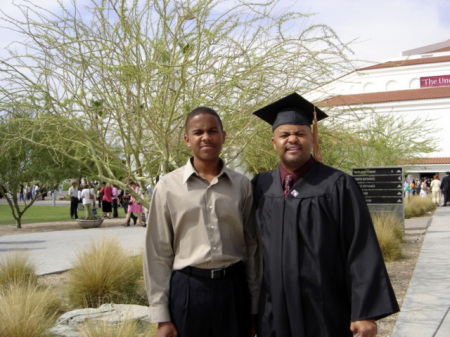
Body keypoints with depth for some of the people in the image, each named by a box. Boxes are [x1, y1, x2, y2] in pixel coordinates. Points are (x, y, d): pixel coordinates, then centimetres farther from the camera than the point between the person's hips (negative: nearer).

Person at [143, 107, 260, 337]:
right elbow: (157, 254, -1)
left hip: (234, 290, 2)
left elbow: (252, 248, 6)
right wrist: (162, 318, -2)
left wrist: (254, 308, 6)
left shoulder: (242, 185, 2)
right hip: (186, 291, -1)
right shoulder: (168, 186, -3)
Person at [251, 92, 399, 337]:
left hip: (324, 315, -3)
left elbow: (362, 253, -10)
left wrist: (365, 312, -14)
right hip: (273, 313, 3)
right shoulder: (260, 187, 4)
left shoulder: (338, 186, -8)